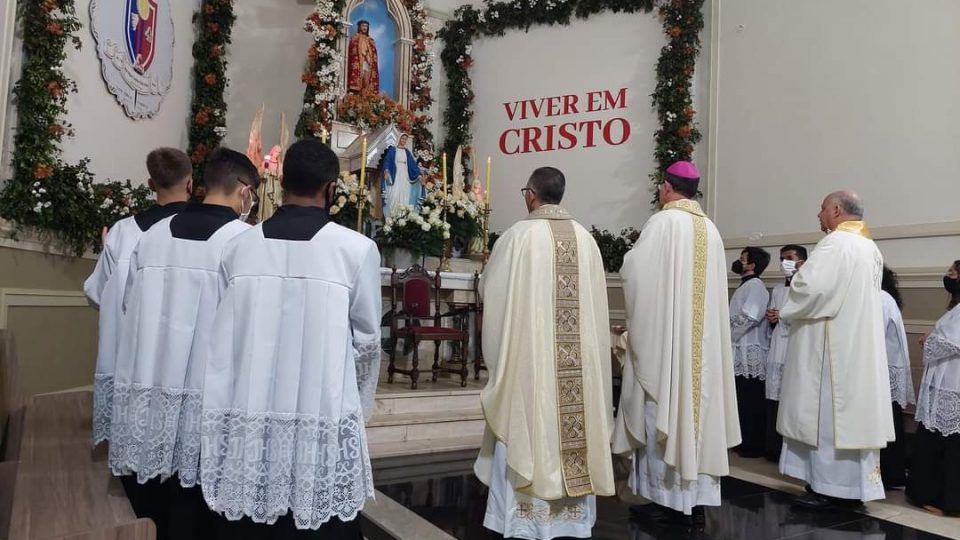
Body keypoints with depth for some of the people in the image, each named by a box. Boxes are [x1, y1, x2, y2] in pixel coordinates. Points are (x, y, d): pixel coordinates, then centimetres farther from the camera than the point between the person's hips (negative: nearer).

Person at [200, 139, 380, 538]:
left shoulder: (239, 246, 0)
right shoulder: (357, 248, -9)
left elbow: (222, 335, 8)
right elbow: (367, 339, -1)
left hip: (247, 417, 3)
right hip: (323, 419, -3)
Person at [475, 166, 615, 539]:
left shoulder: (518, 236, -9)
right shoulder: (586, 239, 3)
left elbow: (491, 290, 1)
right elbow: (595, 299, 9)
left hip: (529, 350, -4)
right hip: (581, 353, 4)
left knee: (529, 427, 4)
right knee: (573, 423, 11)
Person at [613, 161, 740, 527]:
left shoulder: (663, 222, -9)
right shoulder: (710, 229, 9)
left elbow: (633, 271, -10)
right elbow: (715, 286, 14)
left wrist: (636, 254, 11)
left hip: (664, 335, -6)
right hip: (703, 337, 6)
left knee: (663, 411, 1)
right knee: (697, 404, 9)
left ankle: (667, 498, 7)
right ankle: (696, 499, 14)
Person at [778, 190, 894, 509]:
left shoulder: (835, 243, -15)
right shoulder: (871, 248, 15)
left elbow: (810, 287, -25)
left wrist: (788, 311, -5)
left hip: (832, 345, -9)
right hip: (859, 344, 9)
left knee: (827, 412, -3)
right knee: (851, 410, 11)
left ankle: (829, 487, 3)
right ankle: (852, 485, 17)